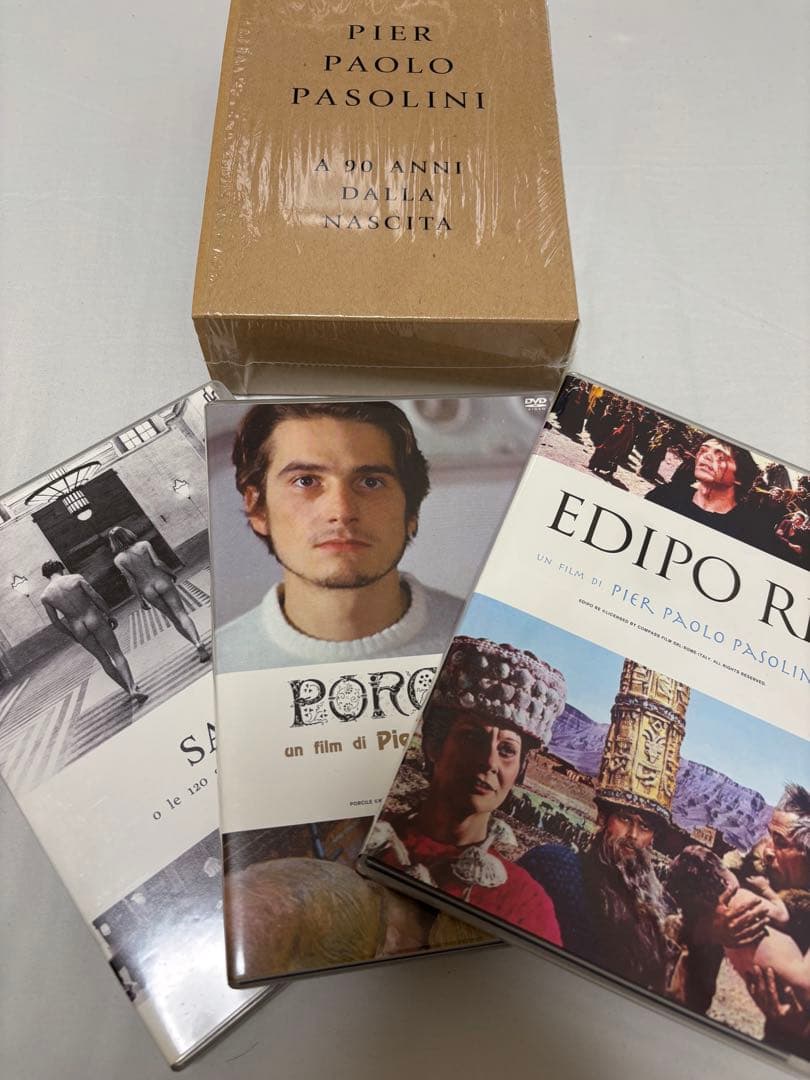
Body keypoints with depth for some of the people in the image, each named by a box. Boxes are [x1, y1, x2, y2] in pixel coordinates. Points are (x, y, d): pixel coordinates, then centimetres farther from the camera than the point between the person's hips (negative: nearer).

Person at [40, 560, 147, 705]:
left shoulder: (45, 595, 2)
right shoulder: (76, 578, -4)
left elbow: (56, 622, 4)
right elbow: (96, 598, -8)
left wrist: (72, 637, 17)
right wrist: (110, 616, 3)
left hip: (78, 630, 2)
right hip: (95, 620, -2)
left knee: (103, 659, 17)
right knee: (116, 654, 0)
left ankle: (129, 689, 22)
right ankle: (133, 689, -18)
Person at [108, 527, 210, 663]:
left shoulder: (118, 560, -4)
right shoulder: (144, 544, -6)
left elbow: (131, 581, -6)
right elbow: (158, 563, -12)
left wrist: (141, 600, 1)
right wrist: (172, 573, 4)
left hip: (148, 591, 1)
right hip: (161, 581, -1)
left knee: (173, 618, 13)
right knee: (181, 614, -3)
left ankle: (198, 646, 11)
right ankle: (198, 644, -24)